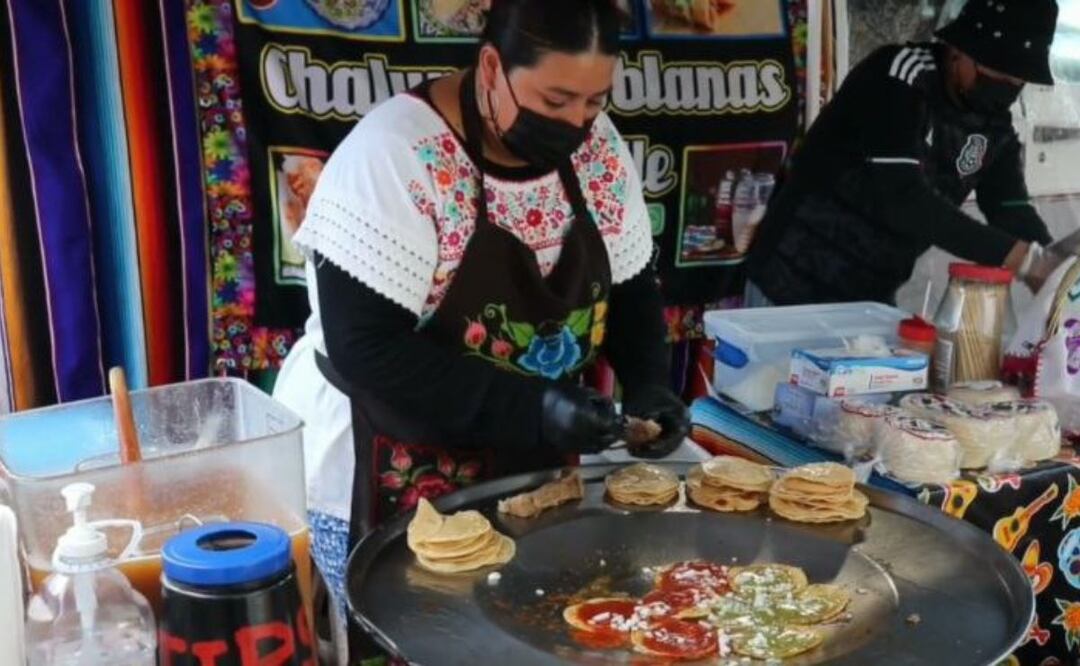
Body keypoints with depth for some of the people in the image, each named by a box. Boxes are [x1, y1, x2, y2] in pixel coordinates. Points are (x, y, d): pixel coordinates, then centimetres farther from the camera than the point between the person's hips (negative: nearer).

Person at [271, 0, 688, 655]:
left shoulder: (597, 146, -4)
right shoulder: (392, 156, -22)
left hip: (530, 474, 6)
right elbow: (363, 348, -26)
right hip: (384, 484, -5)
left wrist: (649, 382, -12)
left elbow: (631, 288, 7)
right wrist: (530, 408, -31)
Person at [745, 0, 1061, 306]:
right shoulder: (899, 77, -19)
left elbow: (1014, 213, 0)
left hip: (872, 297, 6)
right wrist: (1021, 256, -31)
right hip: (795, 286, -6)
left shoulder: (994, 125, 2)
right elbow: (901, 198, -31)